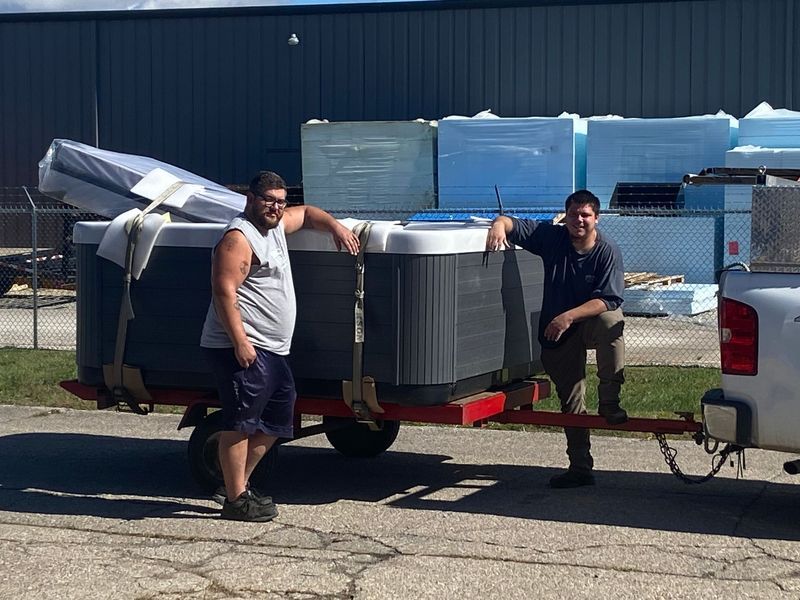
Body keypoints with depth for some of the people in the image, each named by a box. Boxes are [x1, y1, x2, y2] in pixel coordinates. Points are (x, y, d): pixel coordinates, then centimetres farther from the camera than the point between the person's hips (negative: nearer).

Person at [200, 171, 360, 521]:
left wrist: (336, 227, 17)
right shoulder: (239, 237, -13)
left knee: (275, 419, 16)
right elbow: (224, 291, -20)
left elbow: (307, 214, 36)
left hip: (270, 350, 11)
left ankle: (239, 483, 24)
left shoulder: (275, 225, 17)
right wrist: (240, 342, -25)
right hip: (242, 348, -11)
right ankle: (236, 500, -6)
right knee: (240, 422, -9)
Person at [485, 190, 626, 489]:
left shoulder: (608, 252, -14)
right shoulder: (551, 237, -5)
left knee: (610, 321, -37)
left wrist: (568, 317, -34)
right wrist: (499, 225, -30)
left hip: (591, 323, -2)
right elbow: (511, 222, -5)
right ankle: (580, 468, 11)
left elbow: (608, 300, -24)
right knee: (571, 403, 2)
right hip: (556, 334, 2)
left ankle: (609, 401, -28)